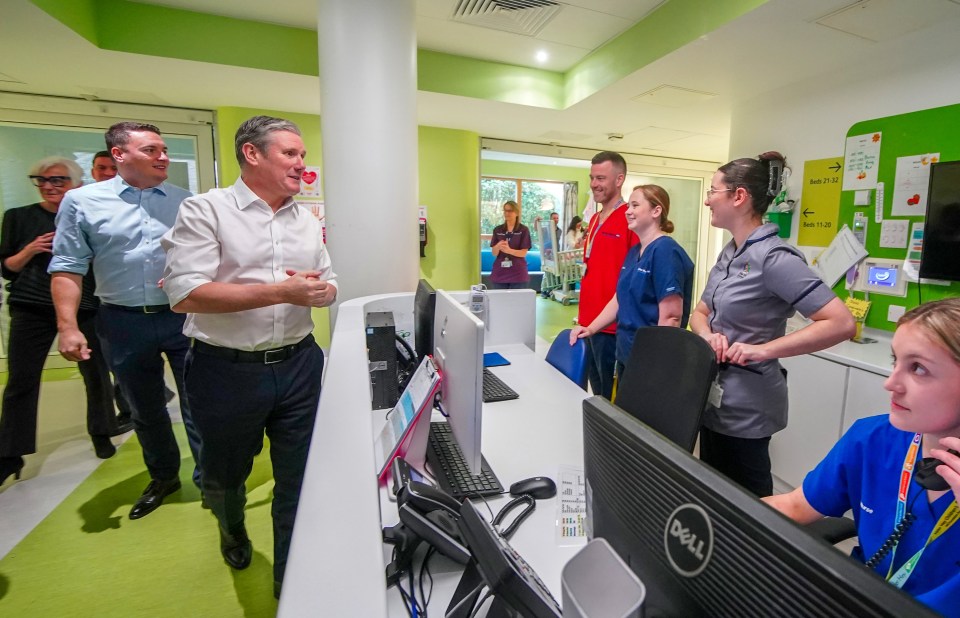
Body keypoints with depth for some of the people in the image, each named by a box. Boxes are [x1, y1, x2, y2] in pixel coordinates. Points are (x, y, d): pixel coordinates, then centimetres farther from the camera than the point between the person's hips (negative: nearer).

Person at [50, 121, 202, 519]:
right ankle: (163, 477, 38)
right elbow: (68, 268, 0)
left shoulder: (185, 201, 3)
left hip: (184, 317, 0)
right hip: (125, 323, 1)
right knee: (146, 410, 17)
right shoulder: (82, 201, 1)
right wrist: (68, 327, -6)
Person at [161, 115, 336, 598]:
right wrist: (282, 292, -22)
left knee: (299, 481, 11)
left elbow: (329, 287, 13)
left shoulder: (307, 221, 9)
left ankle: (291, 579, 34)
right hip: (228, 370, -3)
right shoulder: (206, 210, -7)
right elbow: (185, 295, -17)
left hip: (298, 364, 3)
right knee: (224, 475, 22)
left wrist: (319, 291, -12)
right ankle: (233, 531, 57)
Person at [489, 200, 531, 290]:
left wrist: (509, 250, -26)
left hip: (518, 274, -2)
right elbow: (494, 253, 4)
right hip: (499, 273, 3)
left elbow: (523, 253, -7)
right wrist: (498, 246, -20)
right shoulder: (497, 230, 8)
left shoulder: (524, 230, -1)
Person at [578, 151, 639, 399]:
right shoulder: (594, 220, 14)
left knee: (613, 398, 7)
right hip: (590, 322, 8)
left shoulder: (631, 219, -13)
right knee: (597, 394, 20)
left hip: (612, 325, -8)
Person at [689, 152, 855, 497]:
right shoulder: (729, 253, 6)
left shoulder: (773, 257, -20)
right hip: (715, 397, 8)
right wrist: (709, 336, -10)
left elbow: (841, 323, -24)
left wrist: (764, 350, -27)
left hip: (746, 405, -8)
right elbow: (700, 313, 11)